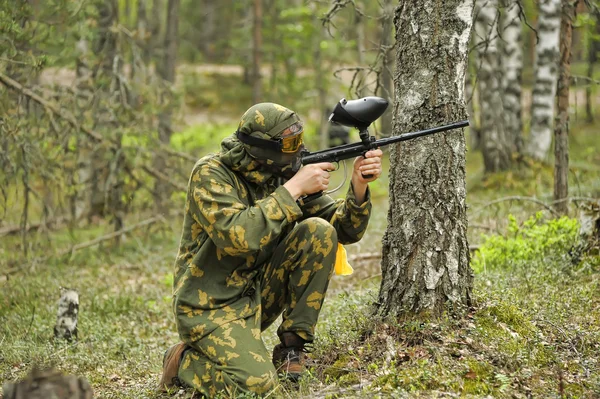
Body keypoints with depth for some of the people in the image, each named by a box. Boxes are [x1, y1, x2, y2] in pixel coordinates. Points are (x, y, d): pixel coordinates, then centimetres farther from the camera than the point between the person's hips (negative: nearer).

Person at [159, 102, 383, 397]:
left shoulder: (283, 175, 1)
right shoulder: (210, 174, -16)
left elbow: (345, 230, 0)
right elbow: (237, 237, -33)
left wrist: (359, 186, -20)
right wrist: (293, 189, -28)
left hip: (259, 292, 6)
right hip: (211, 305, -6)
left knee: (319, 231, -13)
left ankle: (291, 347, -5)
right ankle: (184, 362, 5)